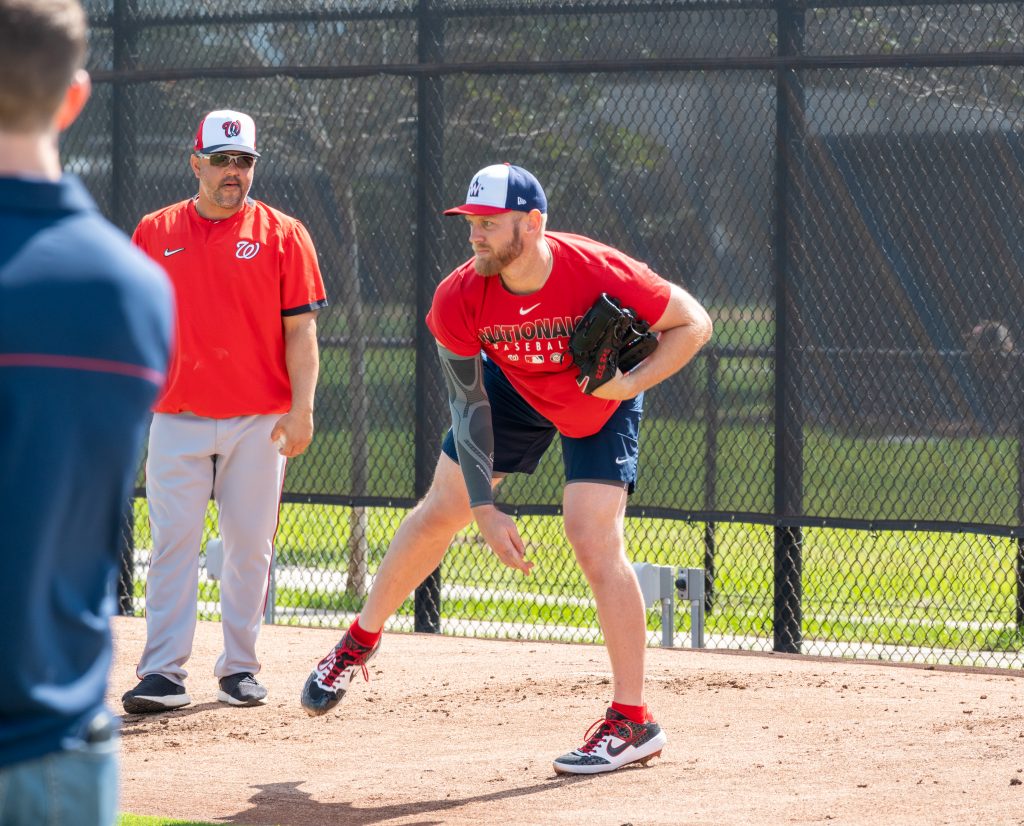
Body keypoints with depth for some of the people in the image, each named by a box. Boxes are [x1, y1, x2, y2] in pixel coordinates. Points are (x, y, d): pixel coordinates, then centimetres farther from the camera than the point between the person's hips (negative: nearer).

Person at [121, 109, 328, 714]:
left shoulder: (282, 235, 2)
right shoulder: (154, 233, 8)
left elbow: (301, 329, 0)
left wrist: (302, 407, -10)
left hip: (259, 421, -1)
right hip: (177, 416, 1)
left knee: (250, 545, 3)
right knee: (173, 544, -5)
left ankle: (240, 668, 12)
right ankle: (165, 674, -7)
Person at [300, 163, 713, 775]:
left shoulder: (601, 273, -37)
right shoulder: (460, 299, -28)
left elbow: (694, 322, -24)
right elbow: (469, 407, -21)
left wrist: (633, 381, -39)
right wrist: (485, 509, -27)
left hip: (603, 406, -3)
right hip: (515, 390, 3)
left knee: (595, 540, -16)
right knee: (441, 511, 9)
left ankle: (632, 721, -9)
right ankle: (361, 641, 32)